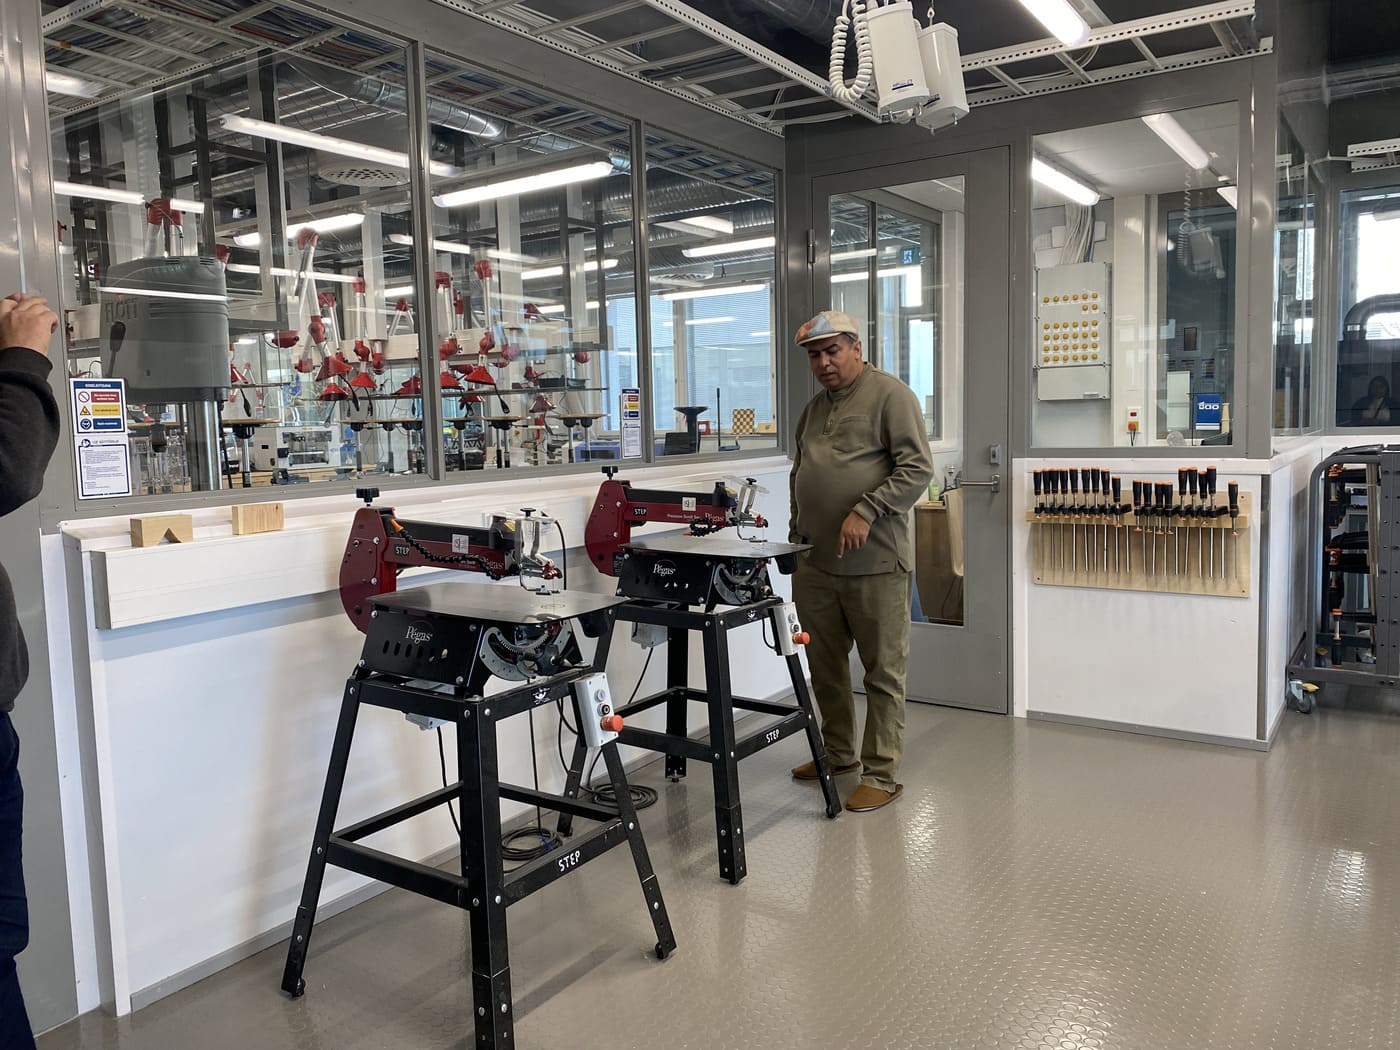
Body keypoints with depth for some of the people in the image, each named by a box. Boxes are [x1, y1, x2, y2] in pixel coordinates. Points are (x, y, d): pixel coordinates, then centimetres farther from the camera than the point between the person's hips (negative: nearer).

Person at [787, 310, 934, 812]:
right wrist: (797, 535, 20)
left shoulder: (890, 395, -6)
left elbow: (917, 468, -14)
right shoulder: (814, 408, 18)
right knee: (825, 667, 17)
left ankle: (881, 773, 11)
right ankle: (837, 753, 33)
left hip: (876, 564, -7)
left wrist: (866, 512, -20)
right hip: (816, 565, 8)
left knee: (883, 673, 1)